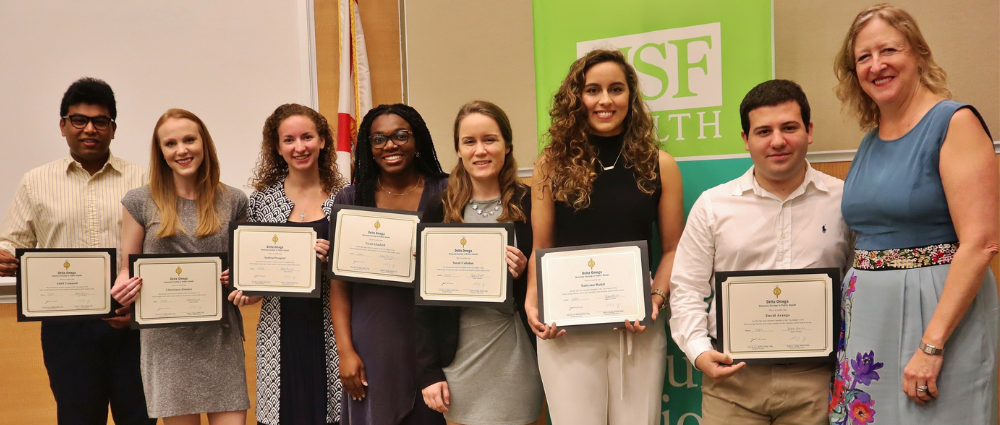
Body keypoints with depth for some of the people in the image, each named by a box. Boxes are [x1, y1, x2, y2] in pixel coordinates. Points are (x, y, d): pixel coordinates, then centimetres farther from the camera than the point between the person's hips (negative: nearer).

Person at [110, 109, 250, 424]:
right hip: (167, 339, -1)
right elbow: (129, 266, 9)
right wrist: (122, 288, -13)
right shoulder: (141, 202, 4)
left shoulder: (233, 201, 7)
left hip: (221, 335, 1)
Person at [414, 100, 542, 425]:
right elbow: (424, 298, 3)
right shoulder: (440, 211, 1)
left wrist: (525, 275, -16)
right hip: (458, 359, 1)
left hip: (516, 358, -1)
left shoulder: (531, 205, -2)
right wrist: (428, 371, -1)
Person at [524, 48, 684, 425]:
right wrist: (532, 301, -10)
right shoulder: (553, 165, 3)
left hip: (638, 328, 1)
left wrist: (656, 299, -9)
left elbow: (672, 249, 7)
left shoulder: (659, 166, 4)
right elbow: (540, 250, 6)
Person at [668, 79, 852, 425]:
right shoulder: (713, 205, 6)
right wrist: (698, 350, -6)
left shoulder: (843, 201, 4)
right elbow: (687, 289, 7)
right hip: (732, 378, 1)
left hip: (815, 376, 0)